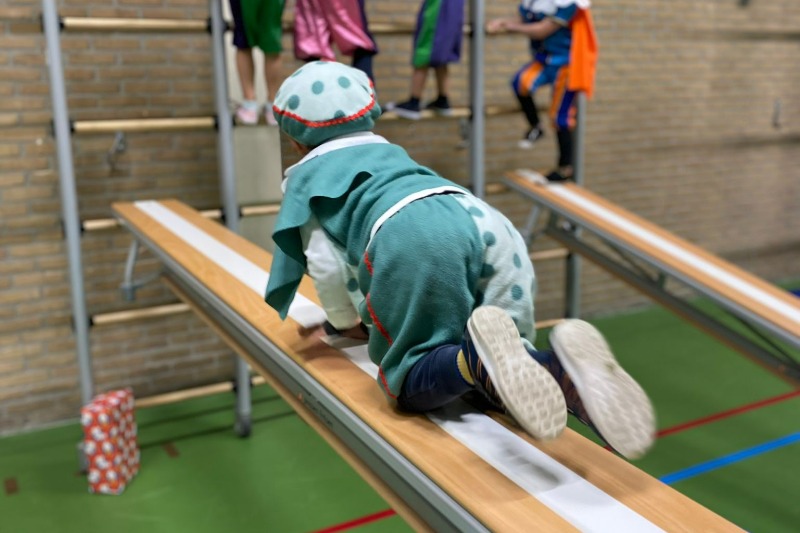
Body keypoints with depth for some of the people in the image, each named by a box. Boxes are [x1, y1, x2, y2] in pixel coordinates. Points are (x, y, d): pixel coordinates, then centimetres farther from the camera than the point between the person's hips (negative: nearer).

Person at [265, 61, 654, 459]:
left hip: (409, 240, -5)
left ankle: (479, 357, -30)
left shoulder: (305, 175, 27)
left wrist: (346, 321, 34)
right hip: (489, 226, 6)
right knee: (495, 383, 11)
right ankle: (564, 367, -22)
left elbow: (324, 263, 17)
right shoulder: (391, 152, 43)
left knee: (412, 385, 2)